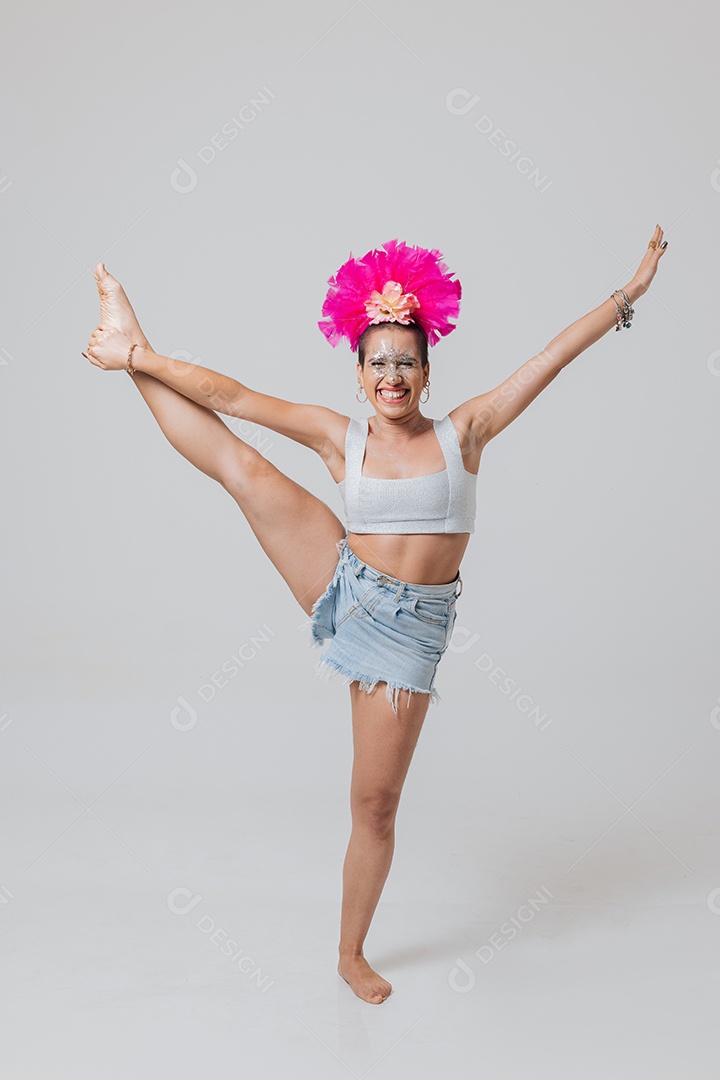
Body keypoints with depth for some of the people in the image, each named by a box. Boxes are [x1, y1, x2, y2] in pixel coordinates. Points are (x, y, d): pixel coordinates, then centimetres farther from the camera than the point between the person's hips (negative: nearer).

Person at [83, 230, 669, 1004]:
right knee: (240, 465, -13)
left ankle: (351, 954, 27)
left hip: (409, 629, 0)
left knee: (376, 803, 7)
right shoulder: (340, 438, -1)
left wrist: (627, 295, -3)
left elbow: (552, 357, -3)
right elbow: (231, 397, -2)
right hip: (344, 592, 1)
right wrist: (141, 357, -5)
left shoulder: (464, 431, -1)